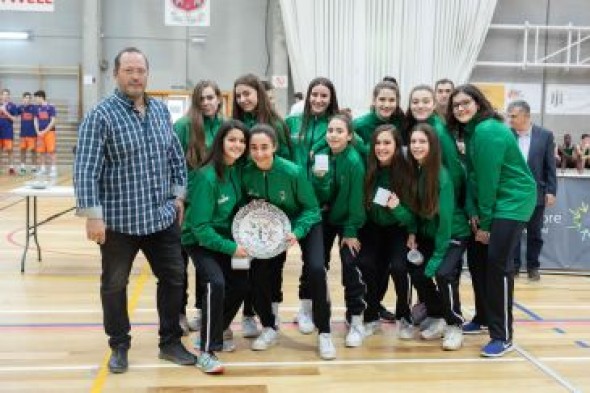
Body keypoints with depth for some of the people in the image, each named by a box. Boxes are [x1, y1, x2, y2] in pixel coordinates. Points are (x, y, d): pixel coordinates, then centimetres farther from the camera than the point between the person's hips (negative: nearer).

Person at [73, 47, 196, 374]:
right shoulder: (100, 116, -11)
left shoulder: (161, 110, 7)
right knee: (114, 285, 10)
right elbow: (86, 170, -15)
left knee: (173, 278, 10)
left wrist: (178, 193, 10)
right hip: (119, 221, -5)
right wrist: (93, 215, -19)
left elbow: (176, 155, 15)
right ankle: (119, 346, 29)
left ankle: (170, 343, 26)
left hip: (162, 216, 5)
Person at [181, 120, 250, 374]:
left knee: (241, 284, 10)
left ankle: (217, 328, 34)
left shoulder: (238, 169, -6)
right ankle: (206, 351, -15)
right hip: (200, 240, -7)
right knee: (215, 283, -26)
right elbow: (201, 226, -24)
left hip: (226, 238, 7)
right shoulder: (207, 176, -25)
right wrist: (232, 248, -25)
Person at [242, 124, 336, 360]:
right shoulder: (247, 173, -21)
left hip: (305, 224, -3)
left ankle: (324, 333, -5)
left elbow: (310, 208, -18)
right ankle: (269, 328, 16)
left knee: (316, 270, -23)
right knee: (258, 273, -9)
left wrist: (297, 232, -33)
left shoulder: (293, 172, -30)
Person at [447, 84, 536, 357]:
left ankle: (503, 336, -4)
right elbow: (472, 176, 8)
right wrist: (472, 212, -1)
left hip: (512, 202, -9)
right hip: (490, 202, 9)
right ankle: (483, 318, 26)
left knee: (498, 264, -11)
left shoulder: (488, 131, -20)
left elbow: (488, 179, -21)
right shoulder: (470, 131, 9)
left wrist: (484, 223, -17)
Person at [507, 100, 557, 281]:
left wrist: (551, 191, -5)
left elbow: (550, 166, -1)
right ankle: (514, 265, 20)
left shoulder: (545, 135, -3)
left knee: (534, 233, 10)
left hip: (536, 193, 0)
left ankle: (533, 267, 23)